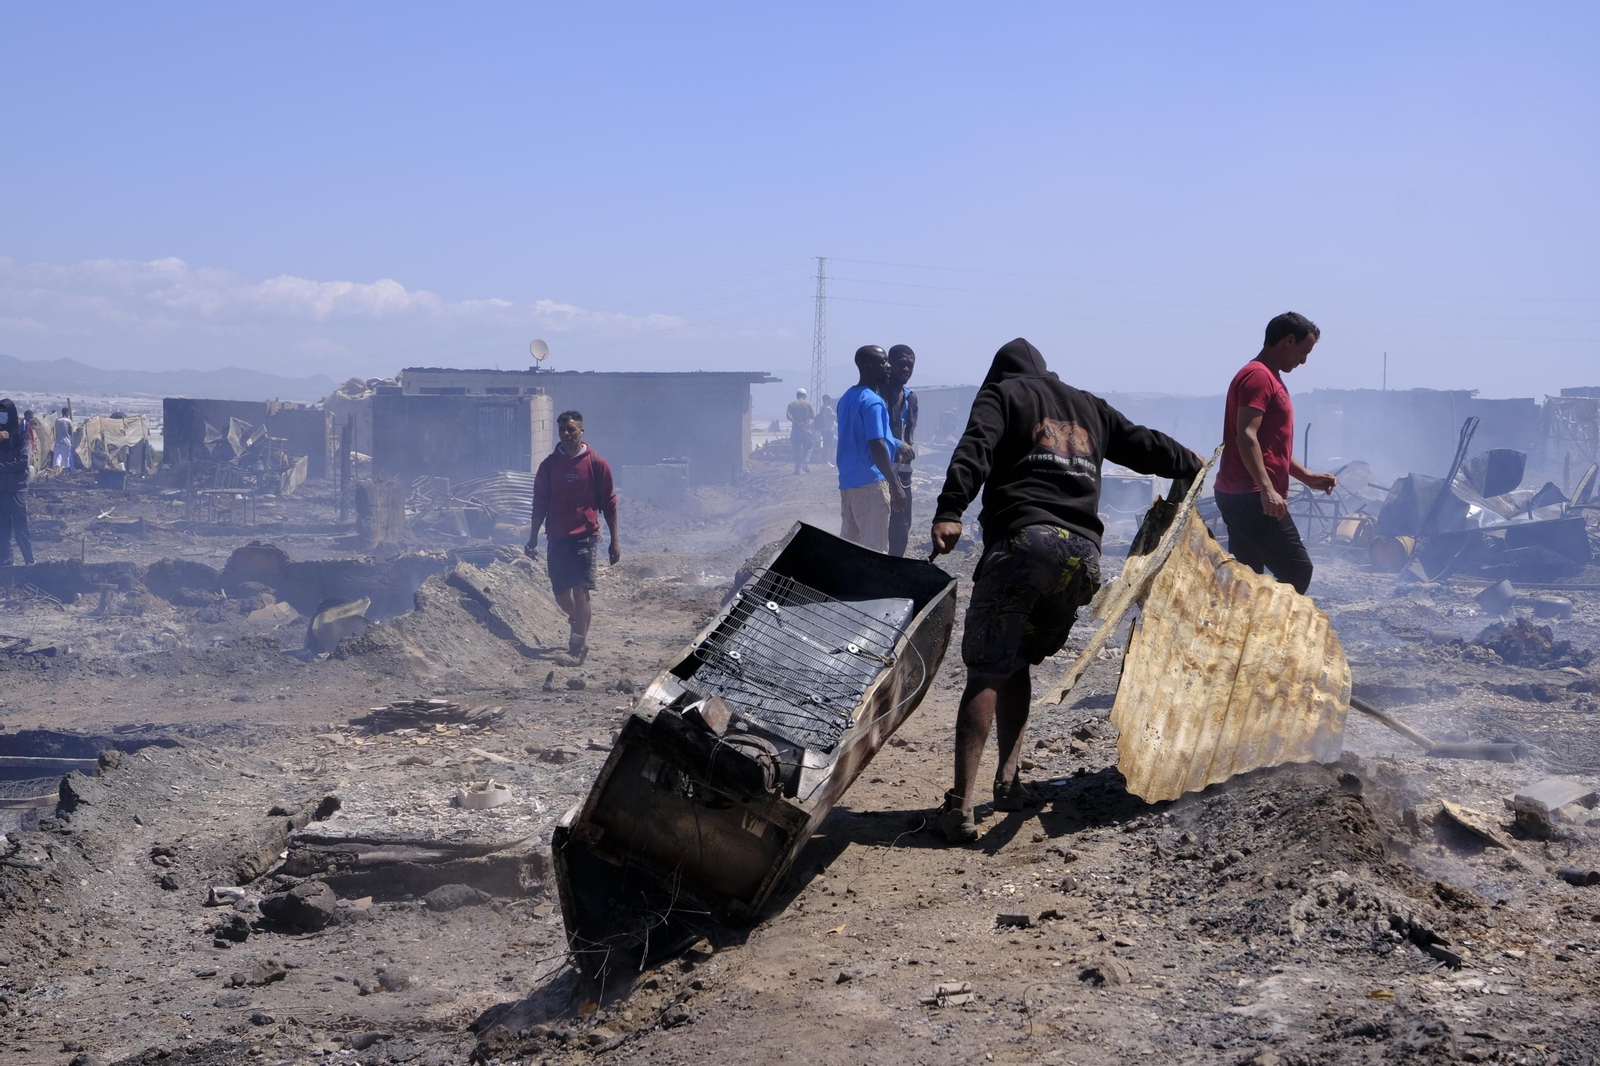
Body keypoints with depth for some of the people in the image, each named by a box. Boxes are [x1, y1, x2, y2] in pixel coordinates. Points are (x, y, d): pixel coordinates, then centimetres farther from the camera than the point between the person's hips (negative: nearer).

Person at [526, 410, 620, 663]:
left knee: (580, 591, -13)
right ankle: (581, 620, 39)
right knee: (561, 594, 8)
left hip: (585, 537, -3)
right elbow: (540, 503, 10)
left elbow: (609, 505, 2)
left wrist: (614, 542, 0)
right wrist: (533, 538, 7)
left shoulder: (597, 464, -2)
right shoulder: (549, 465, 4)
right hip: (557, 538, 3)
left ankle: (579, 644, -5)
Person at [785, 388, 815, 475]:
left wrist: (796, 422, -11)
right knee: (808, 448, 11)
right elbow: (812, 416, 0)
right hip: (806, 429, -1)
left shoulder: (792, 404, 4)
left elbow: (788, 415, -11)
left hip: (795, 429, 1)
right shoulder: (808, 403, 0)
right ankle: (805, 463, -12)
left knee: (797, 450, 6)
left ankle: (797, 468, 2)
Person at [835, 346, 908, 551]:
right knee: (874, 548, -5)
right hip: (870, 482, -9)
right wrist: (896, 486, -20)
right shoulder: (873, 402, -14)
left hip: (847, 481, 9)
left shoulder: (847, 398, 14)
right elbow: (877, 446, -21)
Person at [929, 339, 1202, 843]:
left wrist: (950, 511, -18)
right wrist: (1192, 463, 59)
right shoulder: (1091, 408, 29)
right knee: (1017, 663, 21)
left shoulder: (1002, 391, 15)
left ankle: (962, 805, -19)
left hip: (1023, 541, -5)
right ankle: (1008, 782, 13)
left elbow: (975, 448, -4)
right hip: (1084, 553, 5)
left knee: (988, 671, -8)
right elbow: (1145, 446, 38)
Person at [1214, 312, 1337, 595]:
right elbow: (1246, 437, -23)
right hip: (1252, 497, -10)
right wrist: (1267, 489, -31)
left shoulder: (1270, 378, 22)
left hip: (1241, 496, 10)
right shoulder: (1258, 376, -11)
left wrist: (1308, 477, 20)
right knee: (1298, 571, -8)